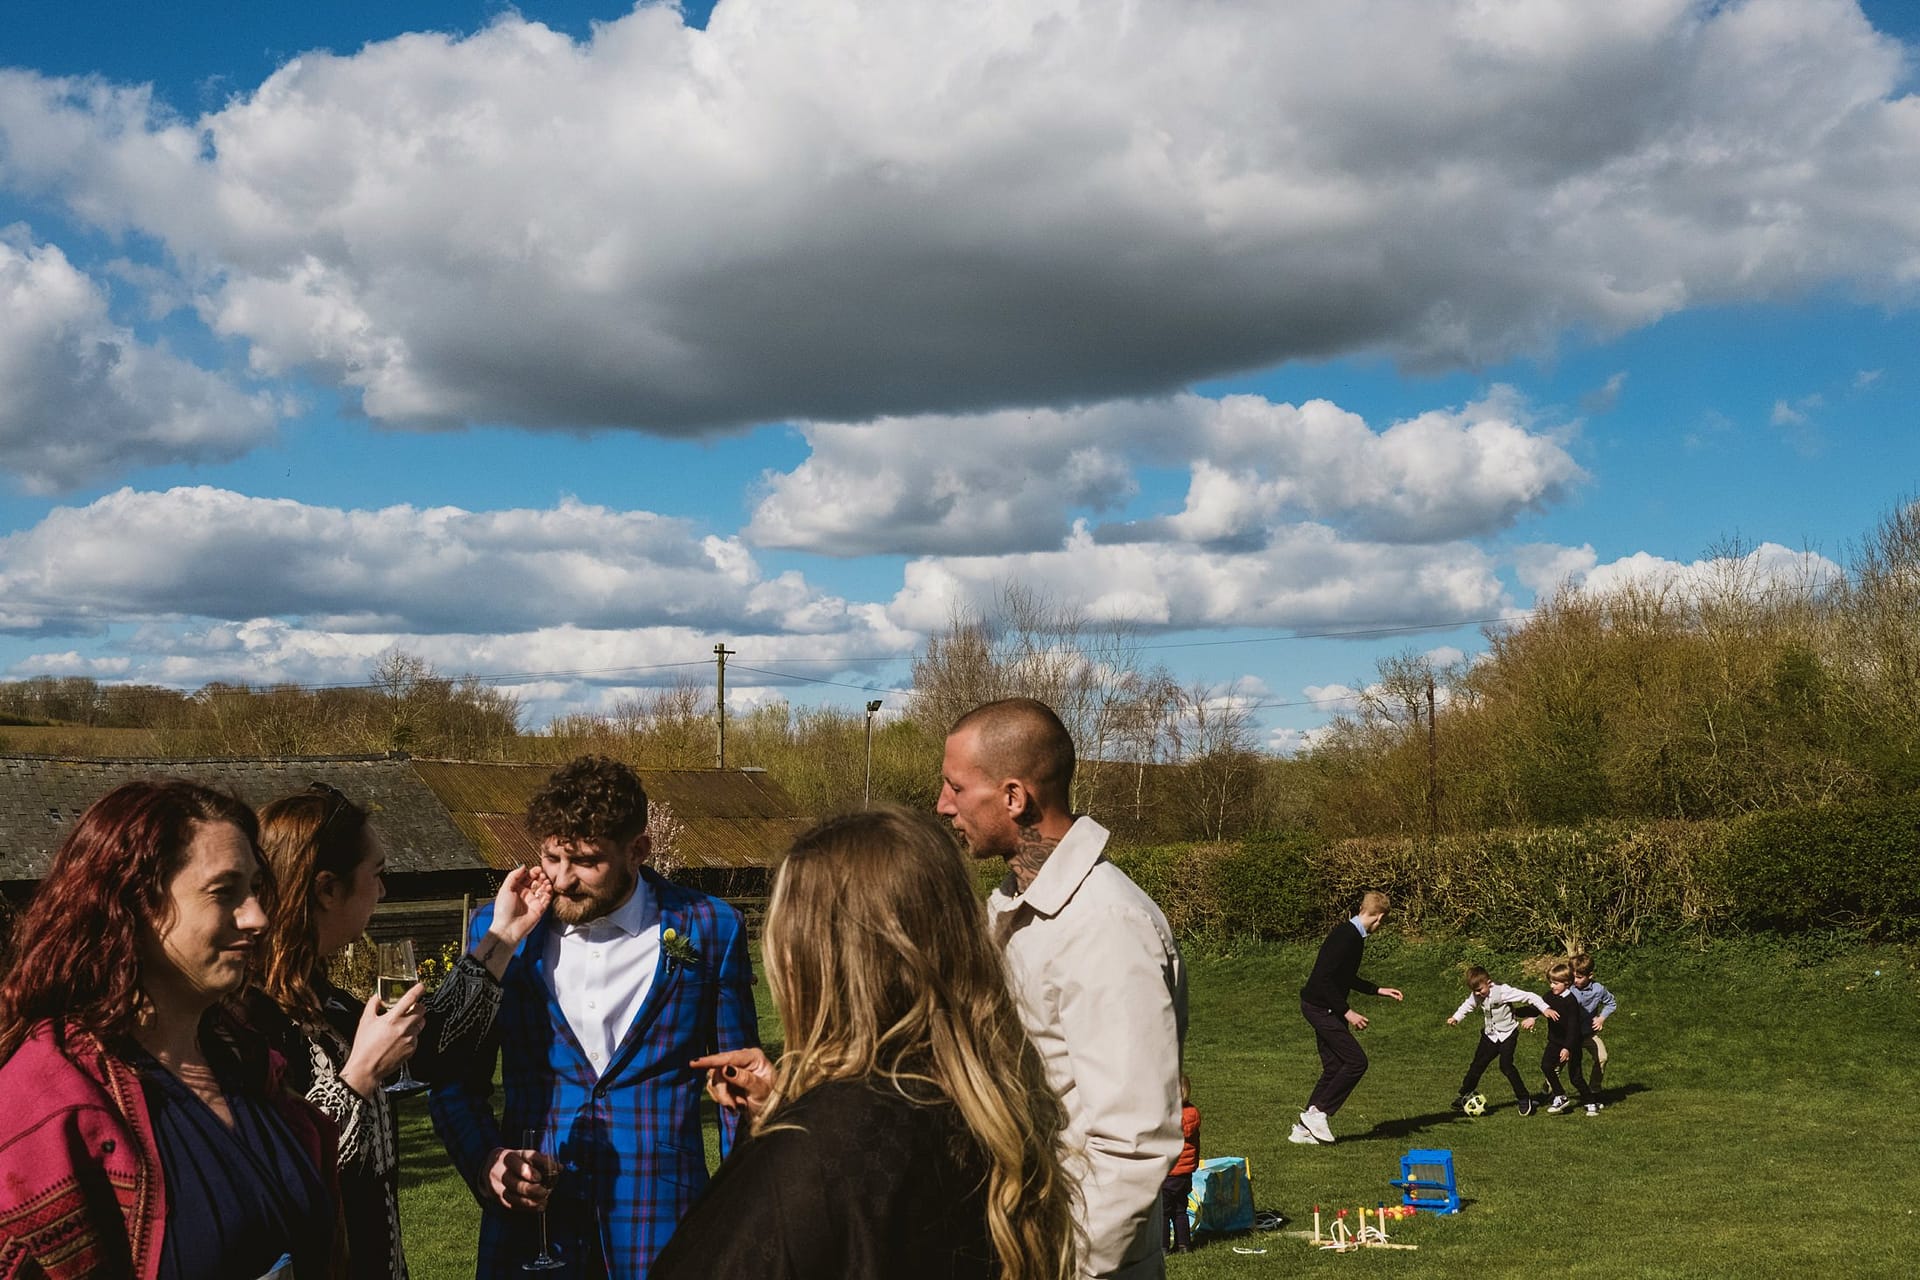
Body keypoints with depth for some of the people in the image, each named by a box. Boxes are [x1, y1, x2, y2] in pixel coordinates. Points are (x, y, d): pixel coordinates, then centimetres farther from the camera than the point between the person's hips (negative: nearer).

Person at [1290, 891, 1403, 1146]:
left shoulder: (1352, 934, 11)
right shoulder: (1346, 936, -20)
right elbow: (1324, 979, -26)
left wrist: (1379, 990, 26)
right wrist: (1347, 1012, -24)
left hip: (1323, 1009, 10)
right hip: (1320, 1008, -10)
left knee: (1334, 1068, 10)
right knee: (1356, 1061, -10)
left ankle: (1304, 1129, 13)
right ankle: (1318, 1112, -3)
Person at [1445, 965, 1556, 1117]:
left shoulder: (1503, 991, -24)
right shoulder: (1476, 996, -6)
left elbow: (1528, 996, -23)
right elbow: (1467, 1005, 12)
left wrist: (1545, 1009, -30)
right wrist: (1456, 1018, -6)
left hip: (1507, 1033, -6)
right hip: (1490, 1035, 6)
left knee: (1506, 1065, -17)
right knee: (1477, 1065, 6)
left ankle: (1524, 1098, -4)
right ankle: (1463, 1095, 19)